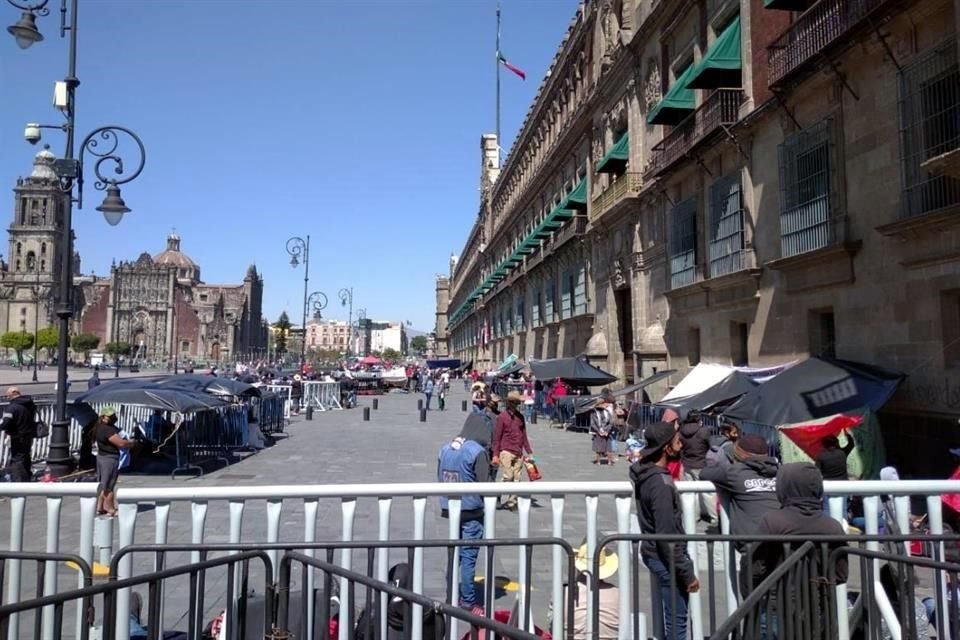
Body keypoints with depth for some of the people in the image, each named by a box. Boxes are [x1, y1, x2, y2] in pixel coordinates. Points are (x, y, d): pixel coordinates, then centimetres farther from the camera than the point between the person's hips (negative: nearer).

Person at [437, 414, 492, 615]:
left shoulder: (445, 449, 4)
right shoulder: (478, 451, -16)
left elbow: (439, 478, 9)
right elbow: (484, 484, -13)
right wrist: (487, 506, 4)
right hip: (471, 511, -6)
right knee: (469, 556, 2)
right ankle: (468, 602, 8)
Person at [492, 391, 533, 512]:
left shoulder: (520, 417, 11)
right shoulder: (502, 417, -4)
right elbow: (497, 437, -3)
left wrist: (529, 452, 14)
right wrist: (495, 455, -7)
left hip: (519, 453, 5)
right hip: (506, 451, -5)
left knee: (516, 479, 4)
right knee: (507, 476, -12)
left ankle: (511, 502, 12)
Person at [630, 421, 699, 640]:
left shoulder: (645, 471, -1)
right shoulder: (661, 483, -27)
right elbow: (667, 536, -25)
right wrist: (687, 573, -19)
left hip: (655, 552, 10)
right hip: (665, 557, -10)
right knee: (677, 620, 2)